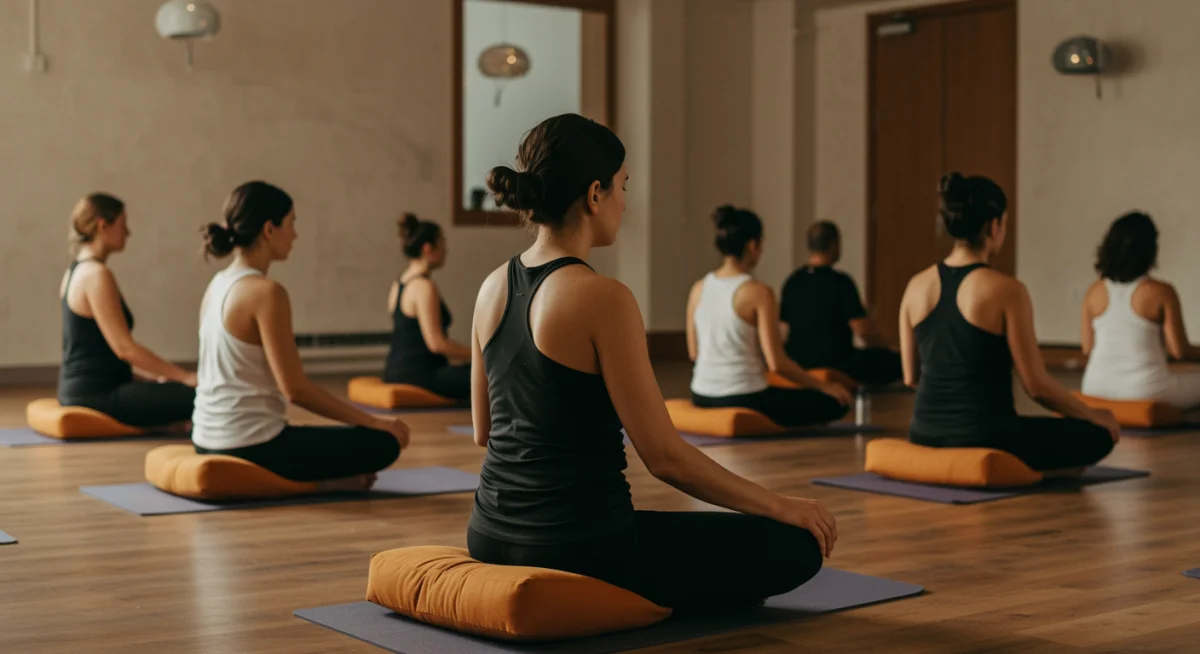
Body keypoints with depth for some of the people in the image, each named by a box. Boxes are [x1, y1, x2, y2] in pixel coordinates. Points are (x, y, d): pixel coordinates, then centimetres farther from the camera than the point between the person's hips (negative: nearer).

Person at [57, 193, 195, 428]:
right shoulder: (97, 275, -16)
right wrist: (186, 377, -17)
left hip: (81, 388, 11)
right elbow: (124, 347, -21)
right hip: (97, 393, -11)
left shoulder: (78, 270, 14)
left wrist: (147, 377, 16)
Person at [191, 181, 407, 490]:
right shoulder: (266, 292, -18)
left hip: (212, 439, 9)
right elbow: (295, 388, -20)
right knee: (383, 443, -3)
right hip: (248, 447, -9)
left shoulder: (217, 285, 8)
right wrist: (372, 421, -12)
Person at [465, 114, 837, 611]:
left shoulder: (494, 287, 3)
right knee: (797, 544, 4)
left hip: (492, 535, 9)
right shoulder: (602, 298, -20)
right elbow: (664, 456, -19)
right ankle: (620, 602, 7)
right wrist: (779, 506, -7)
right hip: (580, 547, -9)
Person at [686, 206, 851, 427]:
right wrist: (822, 386, -4)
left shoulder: (698, 289, 1)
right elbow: (776, 363, -18)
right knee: (835, 403, 5)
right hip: (742, 400, -8)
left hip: (701, 399, 8)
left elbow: (694, 352, 10)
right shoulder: (759, 293, -17)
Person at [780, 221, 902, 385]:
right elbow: (863, 330, -15)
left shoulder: (792, 281, 5)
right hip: (835, 364, -7)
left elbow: (784, 322, 15)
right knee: (896, 361, 1)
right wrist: (885, 346, 5)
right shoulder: (840, 282, -15)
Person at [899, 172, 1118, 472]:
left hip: (926, 436, 7)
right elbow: (1037, 386, -12)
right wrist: (1093, 415, 6)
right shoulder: (1007, 290, -15)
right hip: (984, 440, -7)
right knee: (1099, 434, 17)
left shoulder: (916, 286, 1)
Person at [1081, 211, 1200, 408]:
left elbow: (1088, 348, 7)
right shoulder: (1161, 292, -10)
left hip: (1096, 390, 6)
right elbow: (1179, 351, -8)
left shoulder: (1095, 291, 1)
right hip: (1146, 392, -5)